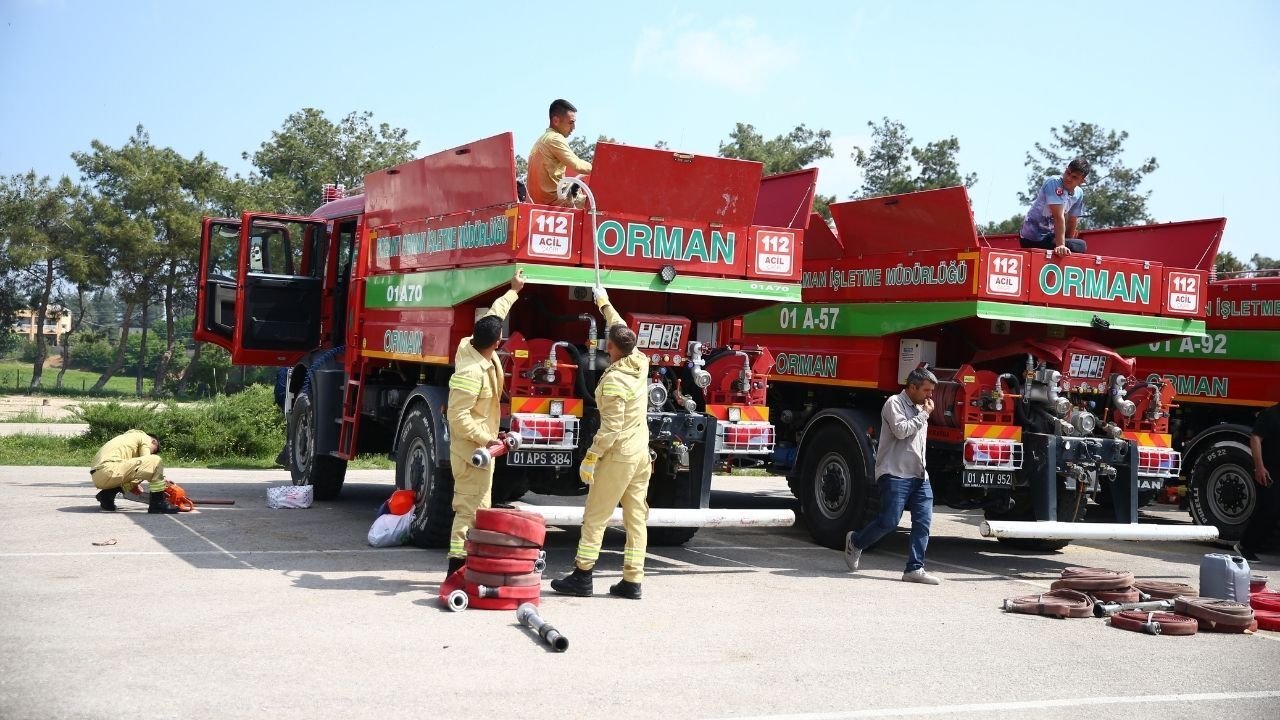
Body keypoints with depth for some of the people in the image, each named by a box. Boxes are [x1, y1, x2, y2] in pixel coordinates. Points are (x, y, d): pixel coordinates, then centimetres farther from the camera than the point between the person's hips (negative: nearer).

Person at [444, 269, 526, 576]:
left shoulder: (470, 346, 0)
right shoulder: (472, 372, -27)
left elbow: (493, 316, 17)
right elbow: (458, 416, -26)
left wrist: (513, 291, 27)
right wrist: (486, 439, -23)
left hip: (477, 446, 10)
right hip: (472, 448, -10)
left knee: (477, 505, 16)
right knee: (470, 507, -6)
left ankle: (468, 561, 23)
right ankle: (458, 565, -3)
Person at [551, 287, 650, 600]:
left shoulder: (614, 380, -19)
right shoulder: (640, 362, 3)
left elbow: (611, 427, -21)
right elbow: (623, 330, 22)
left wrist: (590, 457, -15)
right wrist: (604, 303, 32)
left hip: (618, 455, -8)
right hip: (642, 453, 8)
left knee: (595, 517, 0)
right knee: (636, 518, 7)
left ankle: (582, 577, 3)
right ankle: (632, 581, 10)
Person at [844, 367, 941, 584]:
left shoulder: (919, 409, 22)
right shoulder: (895, 403, -4)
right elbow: (901, 430, -20)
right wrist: (924, 414, -11)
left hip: (919, 476, 8)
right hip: (895, 474, -8)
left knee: (923, 521, -4)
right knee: (889, 521, -9)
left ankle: (915, 569, -2)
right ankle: (855, 543, 16)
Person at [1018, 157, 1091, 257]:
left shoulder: (1079, 194, 2)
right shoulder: (1054, 183, -22)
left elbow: (1072, 221, 11)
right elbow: (1059, 216, -29)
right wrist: (1061, 245, -35)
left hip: (1049, 235, 9)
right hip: (1033, 239, -9)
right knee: (1081, 246, -15)